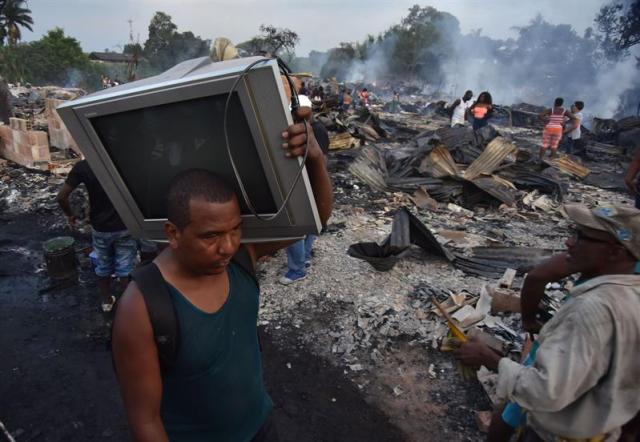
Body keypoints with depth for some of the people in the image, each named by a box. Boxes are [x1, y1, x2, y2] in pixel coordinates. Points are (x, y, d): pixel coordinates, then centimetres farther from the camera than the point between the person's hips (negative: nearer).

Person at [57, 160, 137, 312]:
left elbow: (61, 197, -9)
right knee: (125, 269, 9)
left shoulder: (82, 166, -9)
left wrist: (70, 215, 9)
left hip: (99, 228, 2)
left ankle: (107, 301, 37)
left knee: (103, 267, 21)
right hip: (124, 227, -2)